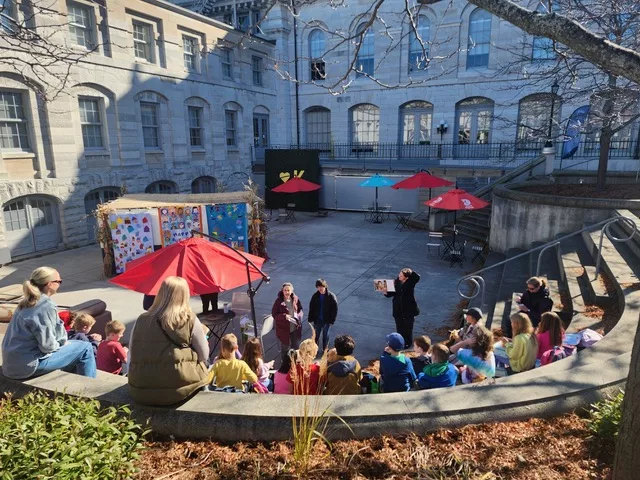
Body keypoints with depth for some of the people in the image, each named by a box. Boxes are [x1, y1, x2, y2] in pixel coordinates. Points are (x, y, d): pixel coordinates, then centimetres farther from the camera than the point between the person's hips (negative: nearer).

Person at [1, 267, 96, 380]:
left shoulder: (27, 303, 8)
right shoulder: (46, 306, -19)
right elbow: (47, 345, -20)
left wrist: (63, 342, 4)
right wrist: (62, 344, -2)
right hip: (29, 366, -9)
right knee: (85, 348, -4)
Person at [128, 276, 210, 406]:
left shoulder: (141, 320, 4)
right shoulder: (190, 320, -6)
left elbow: (131, 357, 11)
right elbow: (204, 356, 1)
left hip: (140, 391, 4)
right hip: (177, 389, -3)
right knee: (201, 366, 24)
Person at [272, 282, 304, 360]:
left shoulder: (295, 299, -6)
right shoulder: (279, 301, -16)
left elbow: (301, 310, 6)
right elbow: (274, 314, -12)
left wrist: (299, 315, -16)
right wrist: (284, 316, -27)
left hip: (295, 328, 3)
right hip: (284, 328, -3)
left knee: (296, 346, 20)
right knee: (285, 346, 15)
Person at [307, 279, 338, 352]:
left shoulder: (331, 296, -16)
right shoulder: (315, 296, -6)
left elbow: (335, 309, -12)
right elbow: (311, 308, 2)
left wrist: (332, 320, -13)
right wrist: (310, 318, -1)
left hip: (327, 320, -2)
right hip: (317, 320, 2)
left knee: (325, 335, 15)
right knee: (316, 335, 13)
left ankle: (325, 349, 34)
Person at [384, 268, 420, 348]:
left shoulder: (410, 282, -15)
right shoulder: (396, 282, -6)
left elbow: (417, 277, -34)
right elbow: (393, 293, 2)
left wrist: (410, 271, -28)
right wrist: (386, 292, -17)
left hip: (408, 309, -3)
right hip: (398, 309, 3)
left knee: (408, 327, 13)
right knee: (400, 327, 15)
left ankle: (408, 342, 34)